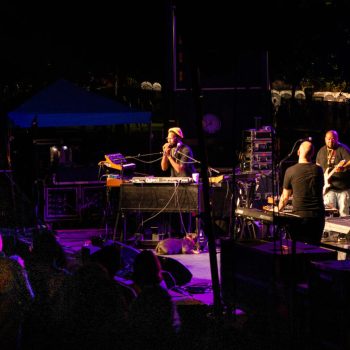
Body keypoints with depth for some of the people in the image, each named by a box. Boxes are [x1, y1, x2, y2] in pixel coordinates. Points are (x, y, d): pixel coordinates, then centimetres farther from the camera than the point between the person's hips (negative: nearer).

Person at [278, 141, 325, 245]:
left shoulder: (290, 171, -5)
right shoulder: (318, 170, 3)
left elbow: (285, 197, 2)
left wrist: (277, 211, 18)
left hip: (299, 215, -3)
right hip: (318, 215, 3)